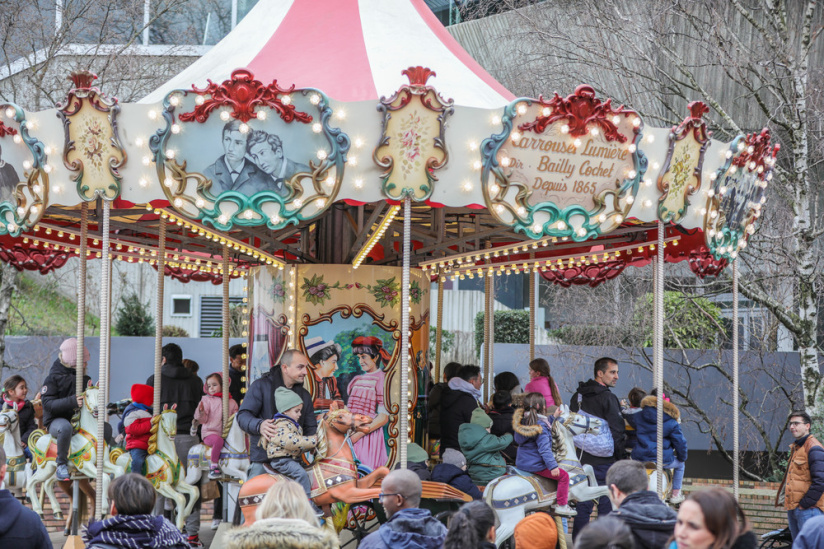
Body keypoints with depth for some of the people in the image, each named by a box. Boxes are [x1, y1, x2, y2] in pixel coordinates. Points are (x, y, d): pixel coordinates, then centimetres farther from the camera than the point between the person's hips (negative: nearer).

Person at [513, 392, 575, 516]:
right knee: (564, 476, 0)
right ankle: (561, 505, 3)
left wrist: (553, 417, 29)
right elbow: (544, 449, -25)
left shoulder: (522, 421, 6)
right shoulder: (540, 425, -21)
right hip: (536, 465, -9)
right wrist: (553, 466, -23)